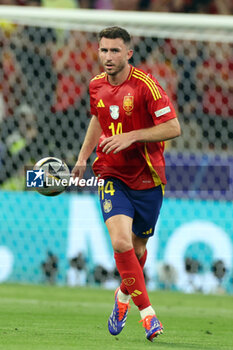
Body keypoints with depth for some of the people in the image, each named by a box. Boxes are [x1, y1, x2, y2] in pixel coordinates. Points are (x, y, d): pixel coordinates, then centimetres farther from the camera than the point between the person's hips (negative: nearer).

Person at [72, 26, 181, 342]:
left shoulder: (146, 85, -14)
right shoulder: (96, 86, 3)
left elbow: (173, 128, -16)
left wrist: (131, 137, -23)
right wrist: (83, 157, 17)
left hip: (147, 179, -2)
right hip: (113, 177, 2)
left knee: (137, 249, 11)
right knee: (121, 242, -20)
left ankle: (124, 295, 43)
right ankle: (147, 313, -12)